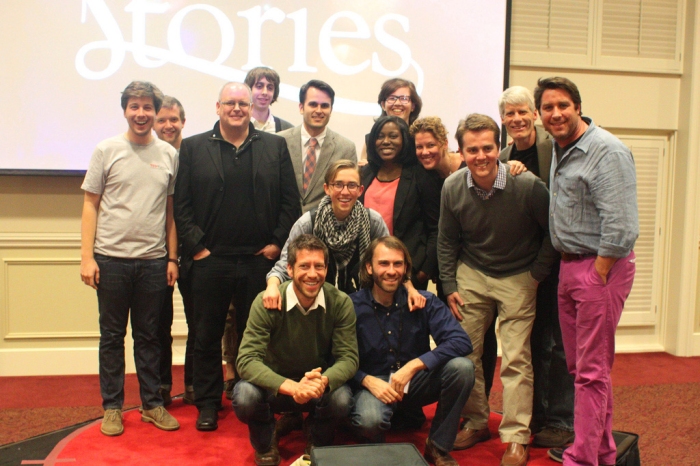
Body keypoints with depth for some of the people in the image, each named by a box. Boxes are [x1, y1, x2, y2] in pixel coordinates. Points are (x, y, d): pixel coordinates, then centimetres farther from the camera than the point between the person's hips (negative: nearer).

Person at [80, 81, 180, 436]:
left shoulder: (169, 154, 6)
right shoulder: (107, 150, 2)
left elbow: (170, 210, 9)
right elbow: (90, 206, 2)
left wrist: (172, 257, 6)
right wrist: (87, 256, -5)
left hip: (153, 260, 1)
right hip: (111, 259, -1)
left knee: (149, 336, 11)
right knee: (112, 336, 8)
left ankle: (152, 404, 22)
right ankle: (112, 407, 21)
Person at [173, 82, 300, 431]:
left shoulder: (275, 146, 7)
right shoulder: (193, 148, 5)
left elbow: (290, 200, 5)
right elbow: (181, 203, 2)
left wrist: (278, 242, -2)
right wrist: (195, 245, -5)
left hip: (259, 259, 1)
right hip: (210, 259, 0)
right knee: (208, 335, 10)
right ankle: (208, 403, 24)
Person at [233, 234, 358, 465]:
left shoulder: (340, 303, -16)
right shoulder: (267, 303, -20)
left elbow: (348, 358, -16)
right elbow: (247, 360, -26)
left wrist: (323, 381, -39)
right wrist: (292, 386, -42)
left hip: (320, 386, 1)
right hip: (275, 385, -1)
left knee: (341, 400, -31)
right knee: (245, 397, -32)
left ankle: (318, 446, 6)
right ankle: (266, 446, 4)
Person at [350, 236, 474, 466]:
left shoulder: (424, 302, -7)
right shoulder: (353, 306, -11)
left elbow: (461, 341, -20)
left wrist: (413, 366, -28)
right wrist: (368, 381, -24)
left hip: (416, 382, 3)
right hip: (374, 384, -2)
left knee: (461, 367, -24)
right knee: (370, 420, -36)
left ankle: (438, 447, -4)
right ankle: (377, 448, 5)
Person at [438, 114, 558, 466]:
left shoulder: (528, 185, -21)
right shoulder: (453, 188, -9)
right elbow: (447, 241, 5)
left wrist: (537, 274, -7)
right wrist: (449, 286, 2)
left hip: (518, 278, -3)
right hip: (472, 274, 3)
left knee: (515, 358, -5)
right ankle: (477, 423, 24)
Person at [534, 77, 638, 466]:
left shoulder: (606, 150, -15)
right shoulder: (559, 149, 12)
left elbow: (621, 226, -20)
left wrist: (597, 274, -17)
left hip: (600, 266, -9)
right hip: (568, 265, 9)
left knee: (591, 370, -1)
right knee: (578, 365, 15)